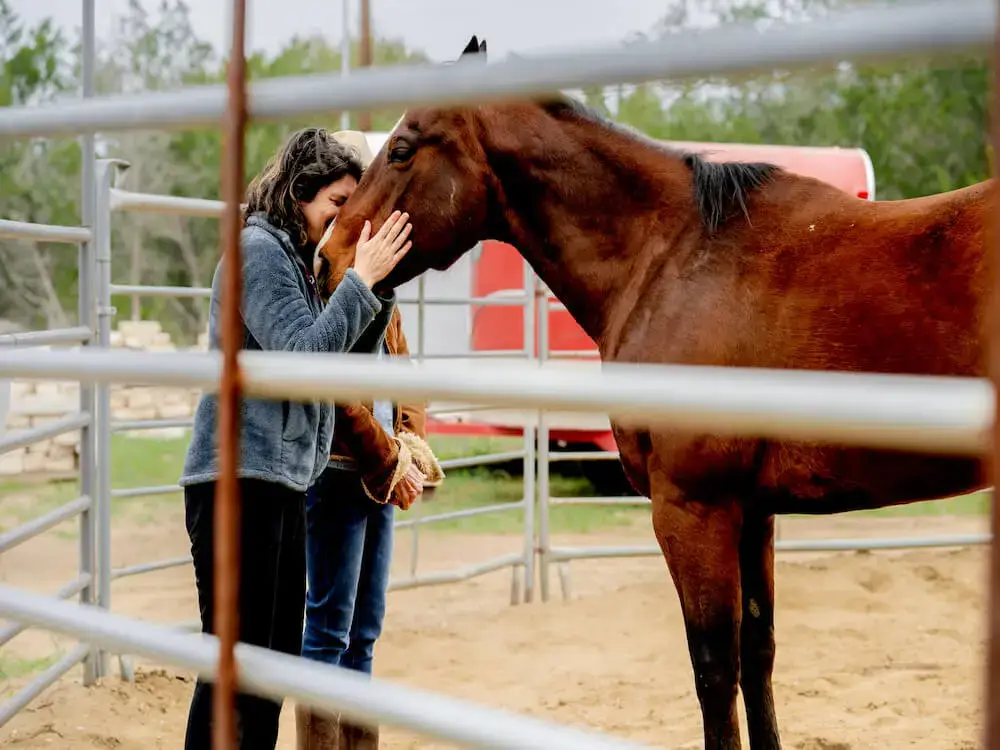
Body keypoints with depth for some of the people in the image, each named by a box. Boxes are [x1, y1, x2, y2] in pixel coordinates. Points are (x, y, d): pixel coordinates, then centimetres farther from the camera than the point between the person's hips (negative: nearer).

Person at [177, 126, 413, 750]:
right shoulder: (257, 250, -12)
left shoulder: (293, 256, 18)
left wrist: (380, 285, 4)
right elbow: (305, 353, -20)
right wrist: (361, 277, -17)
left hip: (282, 478, 10)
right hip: (240, 475, -10)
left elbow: (344, 351, 18)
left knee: (279, 654, 14)